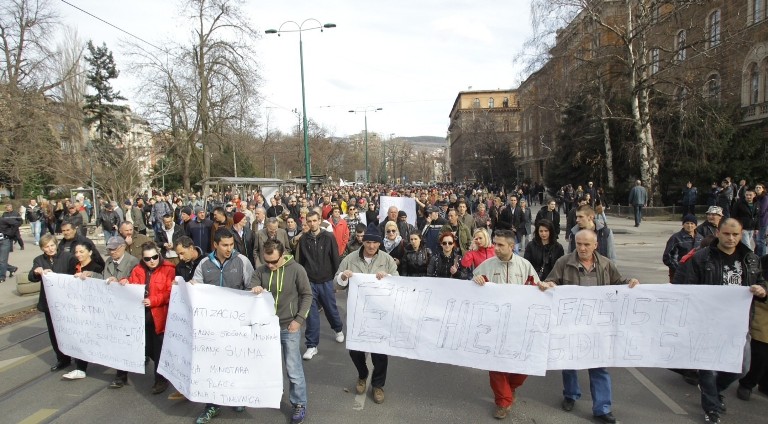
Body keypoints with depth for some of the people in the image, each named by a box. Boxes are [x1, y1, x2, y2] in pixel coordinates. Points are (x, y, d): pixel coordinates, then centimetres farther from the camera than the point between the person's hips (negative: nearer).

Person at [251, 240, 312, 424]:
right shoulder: (260, 271, -4)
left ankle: (299, 404, 19)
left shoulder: (296, 270, -12)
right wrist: (254, 290, -29)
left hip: (289, 327, -3)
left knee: (293, 369, 2)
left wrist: (299, 319, -13)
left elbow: (307, 295, -6)